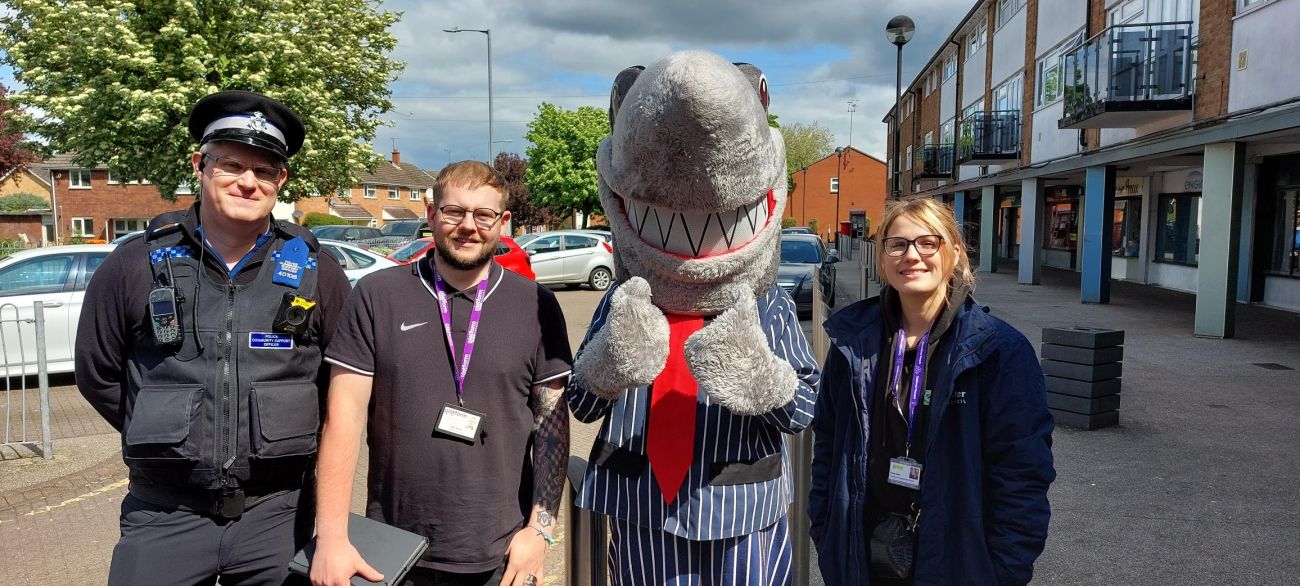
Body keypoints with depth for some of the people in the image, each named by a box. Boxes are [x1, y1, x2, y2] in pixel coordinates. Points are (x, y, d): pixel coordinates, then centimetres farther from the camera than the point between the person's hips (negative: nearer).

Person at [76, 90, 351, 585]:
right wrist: (166, 439, 7)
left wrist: (288, 443, 5)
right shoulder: (136, 265, -1)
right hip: (164, 514, 0)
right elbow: (97, 374, 9)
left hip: (278, 512, 1)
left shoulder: (314, 270, -1)